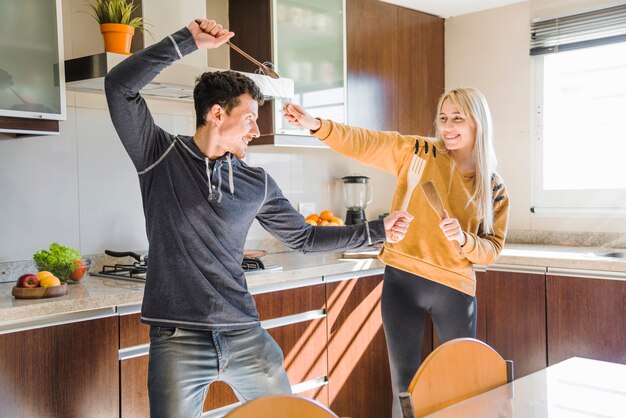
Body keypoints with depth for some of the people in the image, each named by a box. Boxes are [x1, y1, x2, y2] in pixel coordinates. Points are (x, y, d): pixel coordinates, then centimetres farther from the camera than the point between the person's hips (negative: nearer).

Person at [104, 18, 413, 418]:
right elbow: (120, 85, -9)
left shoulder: (257, 183, 8)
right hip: (178, 338, -3)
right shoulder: (160, 156, 0)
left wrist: (376, 230, 12)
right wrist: (187, 41, -13)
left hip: (245, 336, 4)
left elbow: (304, 237, 15)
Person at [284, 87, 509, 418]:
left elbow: (491, 250, 3)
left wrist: (463, 239, -18)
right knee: (404, 382, 11)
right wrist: (317, 125, -27)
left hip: (455, 288, 1)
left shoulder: (494, 189, 2)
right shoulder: (417, 153, -1)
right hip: (402, 280, -1)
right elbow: (362, 143, -11)